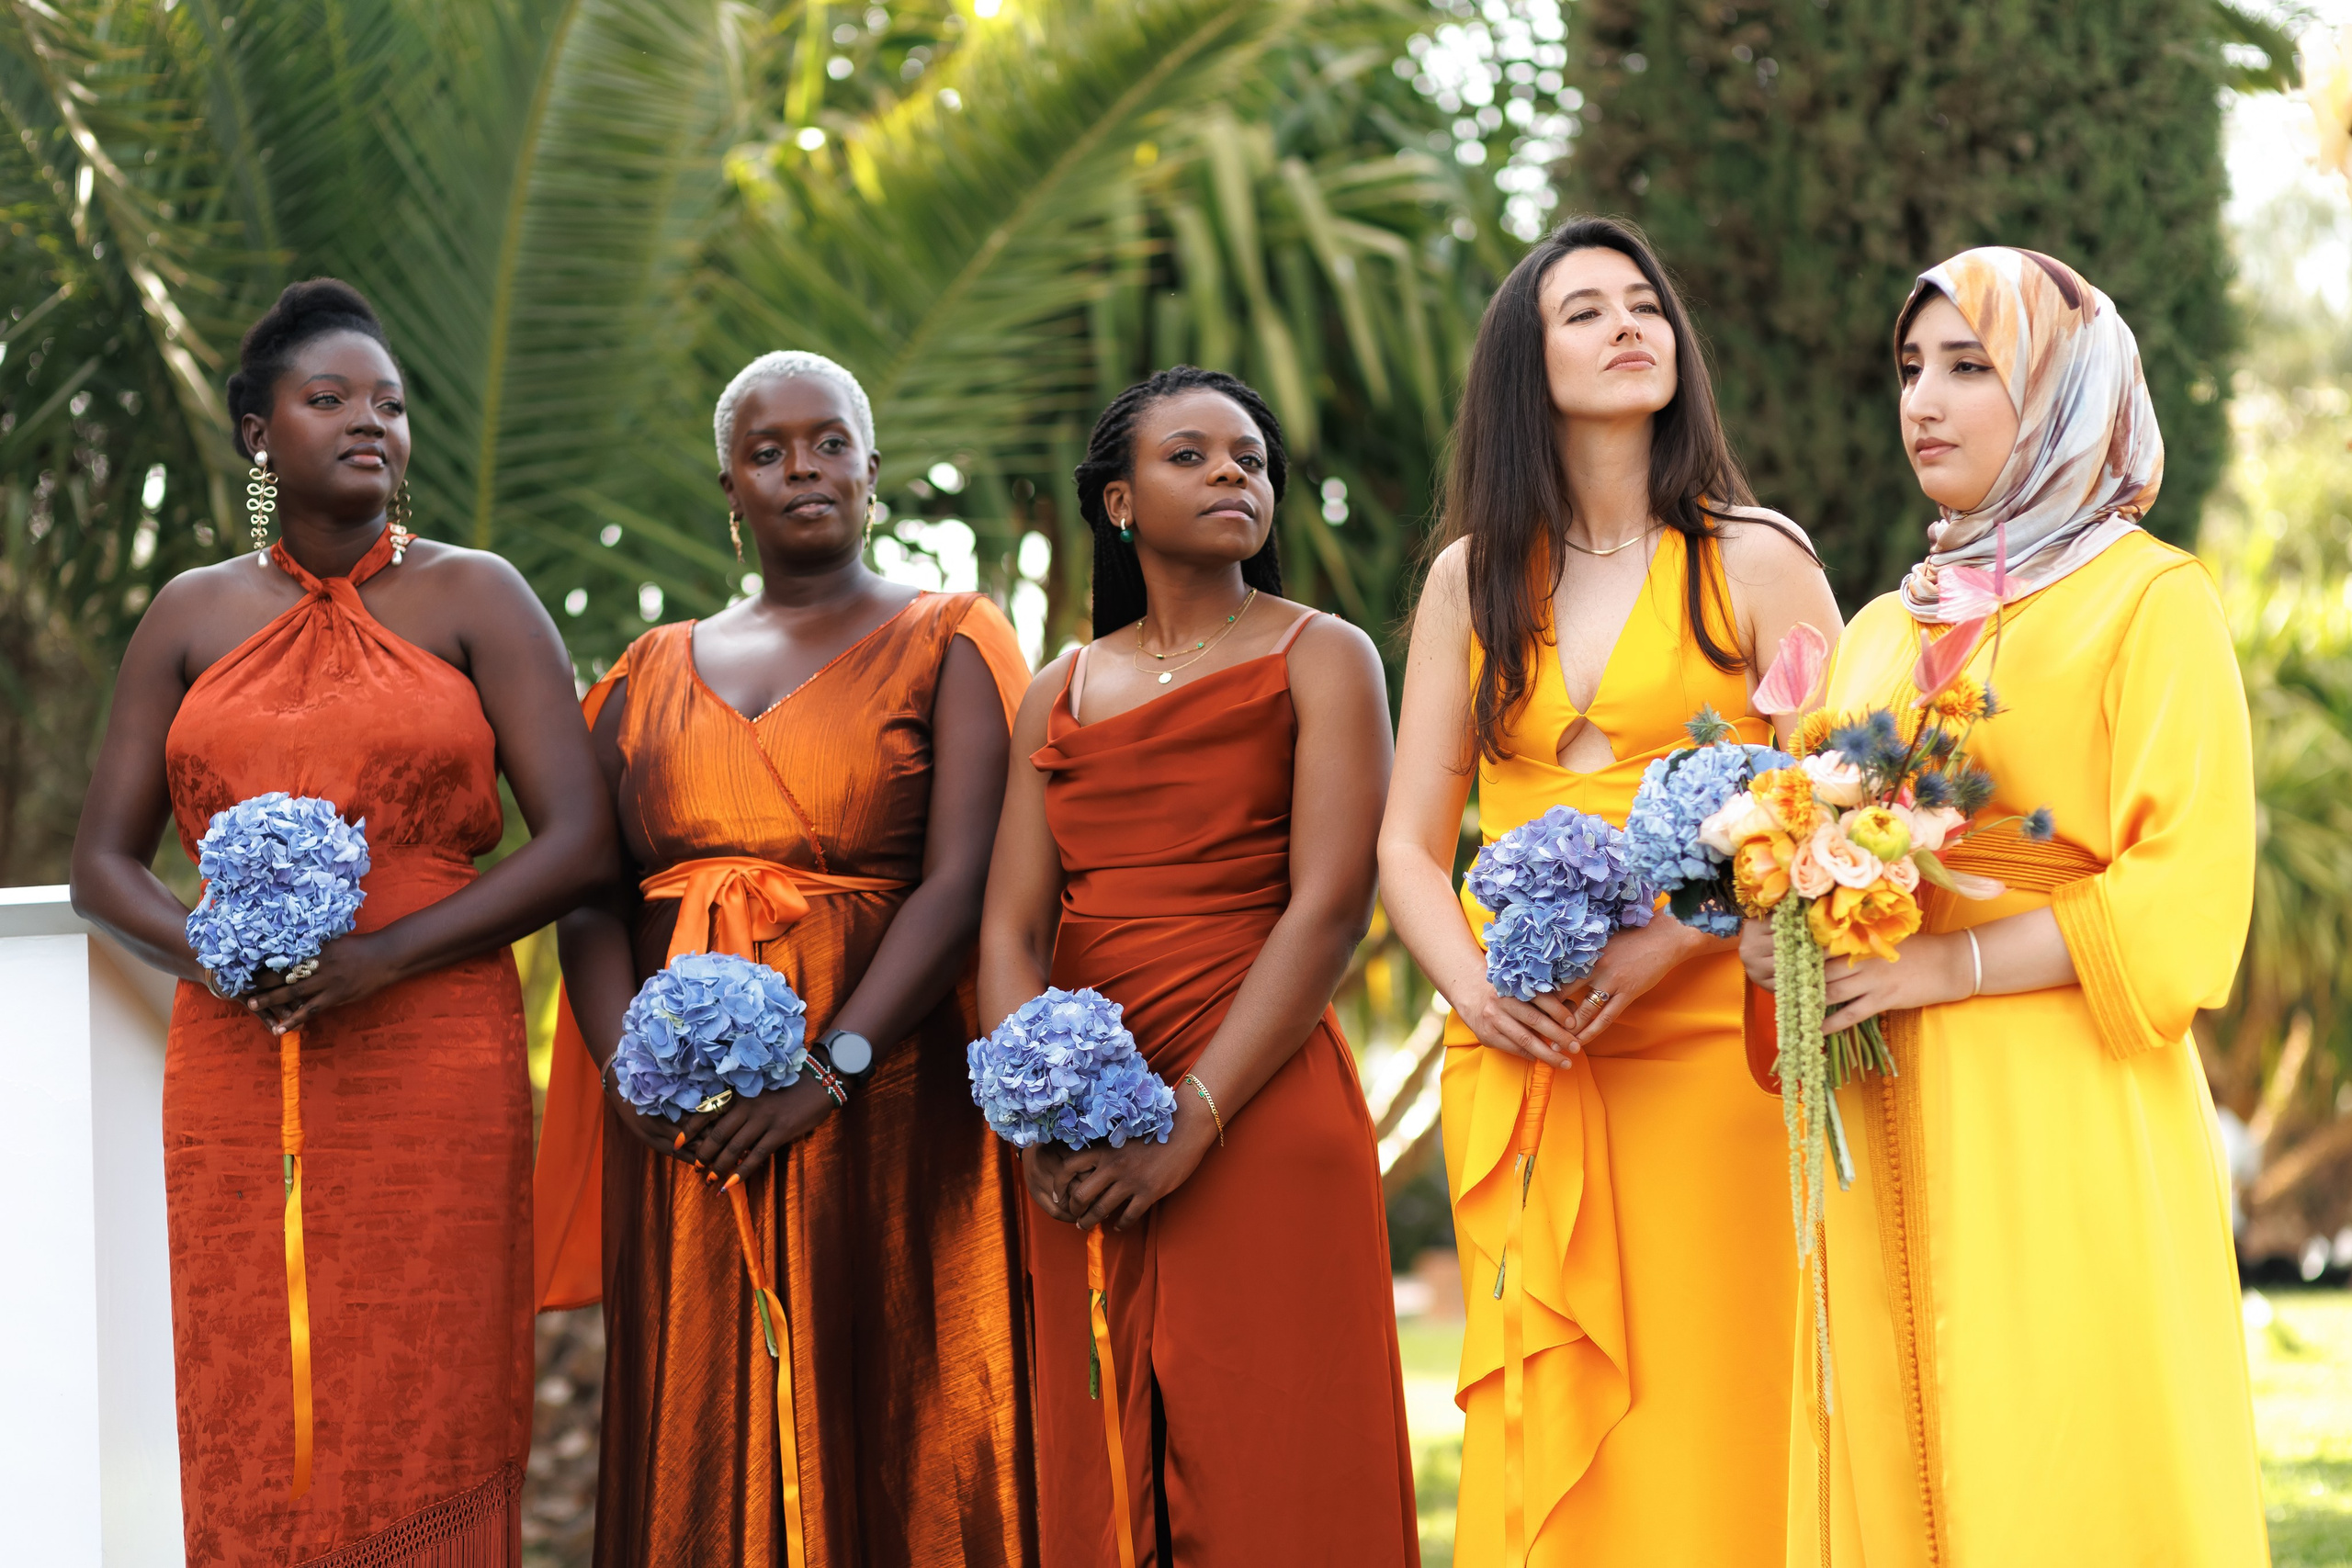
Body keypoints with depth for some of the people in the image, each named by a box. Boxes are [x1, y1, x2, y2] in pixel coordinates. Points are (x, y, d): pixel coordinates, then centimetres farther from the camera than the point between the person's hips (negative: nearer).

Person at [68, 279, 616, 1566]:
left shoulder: (473, 599, 6)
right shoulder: (191, 617, 13)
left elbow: (579, 838, -2)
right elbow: (103, 862, 12)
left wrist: (382, 956, -13)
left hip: (433, 1063, -2)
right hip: (234, 1069, 2)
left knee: (423, 1438, -4)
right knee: (248, 1441, 0)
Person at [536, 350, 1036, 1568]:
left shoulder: (947, 643, 5)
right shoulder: (657, 669, 17)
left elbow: (962, 881, -8)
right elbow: (590, 892, 7)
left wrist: (830, 1071, -18)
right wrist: (627, 1063, -11)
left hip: (879, 1109, -3)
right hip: (683, 1135, 3)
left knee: (875, 1437, -4)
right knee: (698, 1445, 2)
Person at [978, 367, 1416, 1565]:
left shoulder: (1318, 659, 3)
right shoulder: (1058, 695, 16)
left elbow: (1330, 906, -8)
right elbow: (1012, 927, 6)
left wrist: (1195, 1119, -17)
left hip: (1258, 1127, -4)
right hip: (1082, 1169, 4)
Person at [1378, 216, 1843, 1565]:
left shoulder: (1754, 562, 4)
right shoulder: (1471, 581, 13)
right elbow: (1410, 845, 13)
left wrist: (1670, 943, -15)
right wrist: (1473, 985, -6)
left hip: (1703, 1049, -2)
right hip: (1517, 1068, 3)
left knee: (1703, 1431, -6)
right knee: (1542, 1435, 2)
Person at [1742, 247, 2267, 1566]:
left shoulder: (2150, 601, 0)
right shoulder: (1884, 628, 19)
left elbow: (2184, 898, -10)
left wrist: (1947, 964, -15)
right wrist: (1777, 935, 2)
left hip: (2061, 1113, -5)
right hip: (1882, 1116, 6)